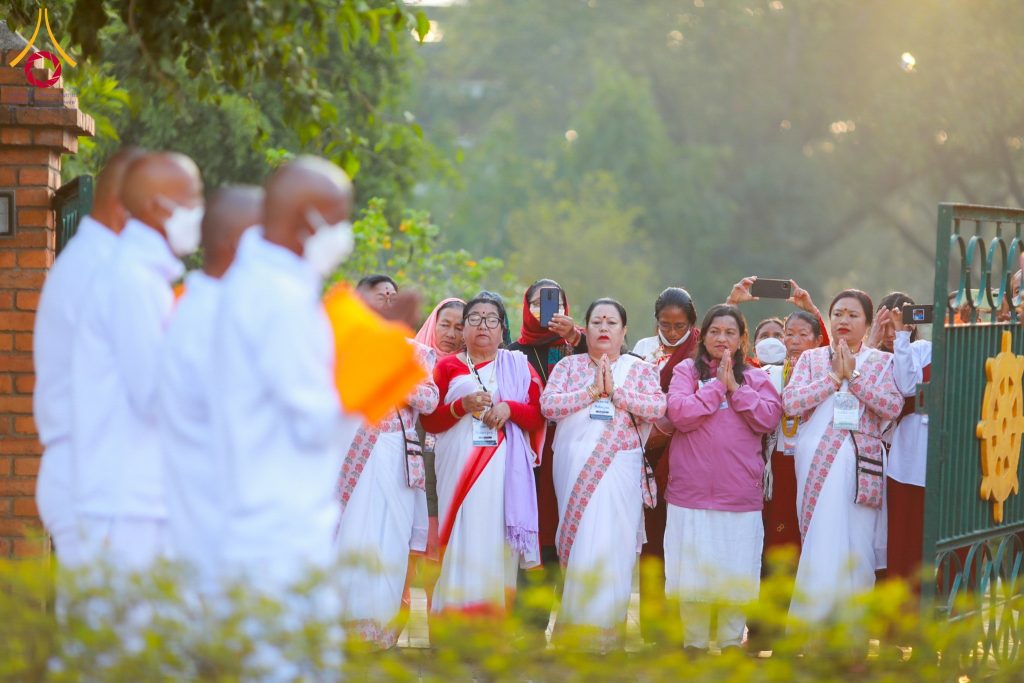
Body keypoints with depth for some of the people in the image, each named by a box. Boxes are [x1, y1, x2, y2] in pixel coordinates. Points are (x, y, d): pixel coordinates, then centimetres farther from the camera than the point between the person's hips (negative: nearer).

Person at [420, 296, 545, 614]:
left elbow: (538, 415, 8)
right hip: (459, 465, 0)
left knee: (497, 537, -6)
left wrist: (509, 408, -10)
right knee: (464, 539, -9)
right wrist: (462, 405, -9)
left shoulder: (518, 366, 15)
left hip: (505, 467, 1)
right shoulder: (447, 367, 14)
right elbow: (429, 420, 7)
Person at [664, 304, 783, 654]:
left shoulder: (755, 378, 13)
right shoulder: (686, 371, 7)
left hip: (741, 495, 1)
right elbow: (680, 414, -9)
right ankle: (694, 644, 10)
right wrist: (718, 386, -7)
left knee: (736, 573, 2)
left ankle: (732, 642, 13)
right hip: (692, 493, -1)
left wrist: (735, 388, -6)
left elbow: (769, 419, -2)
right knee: (693, 572, 1)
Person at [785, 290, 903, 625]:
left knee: (856, 545, 0)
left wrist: (853, 377, -8)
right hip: (817, 462, 0)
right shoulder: (811, 358, 13)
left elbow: (893, 407, -6)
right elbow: (790, 402, -3)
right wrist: (833, 377, -6)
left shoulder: (882, 362, 11)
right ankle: (811, 631, -1)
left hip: (860, 465, 0)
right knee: (821, 547, -7)